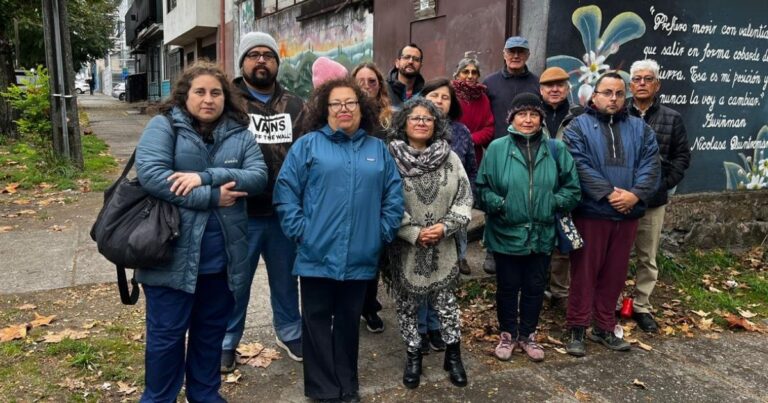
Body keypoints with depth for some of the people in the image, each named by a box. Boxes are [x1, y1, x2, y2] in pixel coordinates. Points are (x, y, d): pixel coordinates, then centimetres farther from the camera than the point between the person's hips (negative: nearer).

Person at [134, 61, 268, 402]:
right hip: (173, 254, -3)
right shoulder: (163, 126, -5)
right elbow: (150, 174, -19)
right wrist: (212, 196, -20)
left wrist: (206, 177, -21)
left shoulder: (239, 133, 6)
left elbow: (258, 176, -8)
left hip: (222, 257, 4)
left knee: (211, 331, 19)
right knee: (167, 333, 9)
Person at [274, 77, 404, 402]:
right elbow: (285, 192, -4)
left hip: (360, 257, 3)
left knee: (349, 321, 15)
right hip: (317, 255, -2)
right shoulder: (307, 145, 1)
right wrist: (300, 231, -10)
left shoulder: (378, 149, 10)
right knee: (318, 323, 7)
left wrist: (383, 231, 2)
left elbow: (394, 195, 10)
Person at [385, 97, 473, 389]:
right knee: (406, 303, 10)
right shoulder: (390, 158, -9)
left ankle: (453, 355, 27)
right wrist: (414, 233, -14)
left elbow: (464, 198, 2)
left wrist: (445, 227, -11)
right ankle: (413, 355, 29)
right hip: (404, 246, -1)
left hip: (442, 247, 2)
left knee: (446, 300, 10)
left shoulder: (450, 158, 0)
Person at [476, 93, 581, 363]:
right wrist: (499, 204, -18)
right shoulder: (497, 148, -6)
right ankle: (508, 335, 32)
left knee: (535, 287, 15)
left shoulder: (556, 149, -1)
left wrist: (552, 203, -12)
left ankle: (528, 335, 34)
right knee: (508, 287, 12)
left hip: (542, 234, 2)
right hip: (506, 234, -2)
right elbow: (482, 188, -2)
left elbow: (572, 189, 3)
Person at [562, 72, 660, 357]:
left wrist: (635, 194, -14)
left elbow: (650, 164, 2)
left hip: (627, 214, 4)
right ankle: (577, 329, 13)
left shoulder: (640, 128, 13)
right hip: (590, 212, -4)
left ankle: (604, 328, 25)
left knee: (615, 273, 12)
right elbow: (580, 166, -12)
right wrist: (609, 193, -19)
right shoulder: (578, 127, 0)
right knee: (584, 272, 2)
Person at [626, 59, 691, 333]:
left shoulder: (672, 119, 7)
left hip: (653, 200, 2)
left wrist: (665, 184, -3)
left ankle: (641, 307, 24)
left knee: (648, 257, 11)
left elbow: (682, 156, 9)